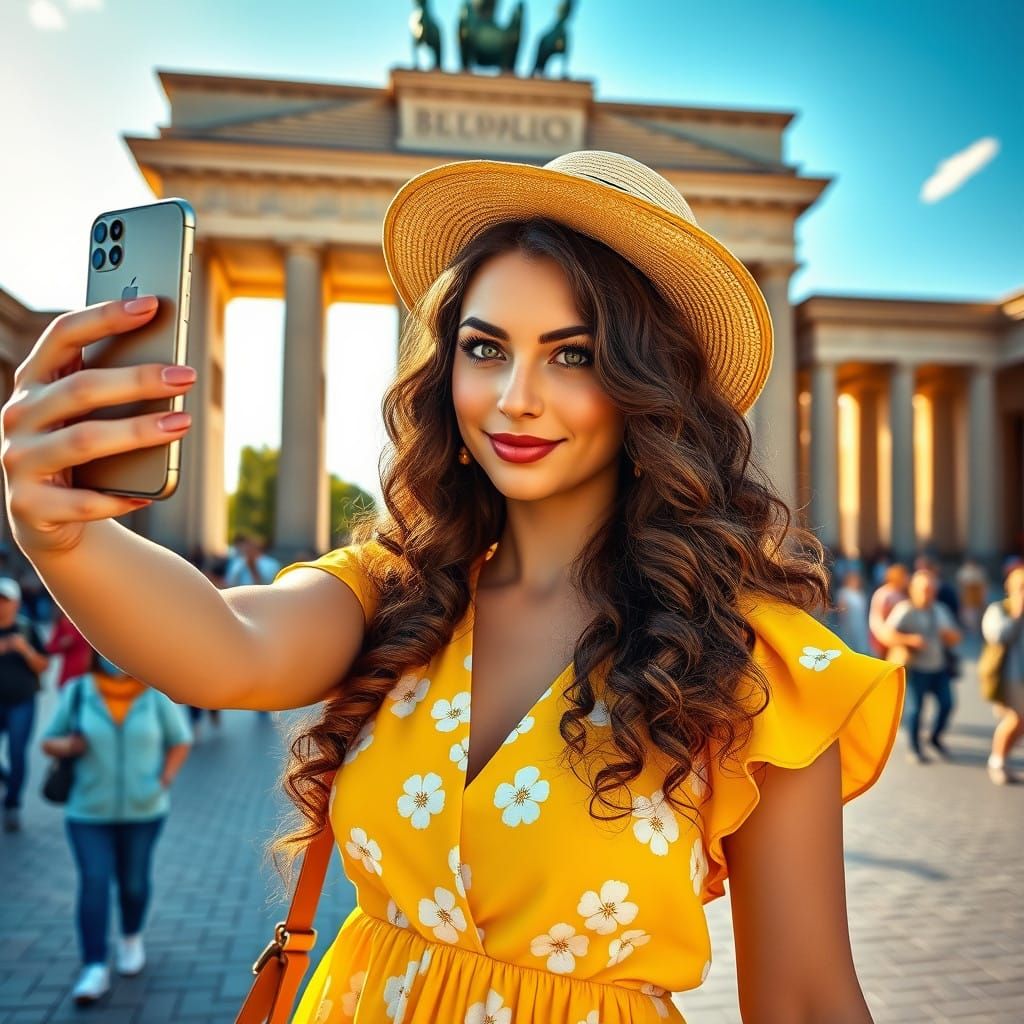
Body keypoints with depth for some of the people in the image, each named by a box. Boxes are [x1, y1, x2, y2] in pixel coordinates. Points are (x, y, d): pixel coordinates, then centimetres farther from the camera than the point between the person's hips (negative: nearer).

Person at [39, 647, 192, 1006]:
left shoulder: (156, 695, -7)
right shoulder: (76, 692, -6)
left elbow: (180, 742, 1)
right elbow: (48, 741, 1)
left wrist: (164, 780, -12)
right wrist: (66, 745, -21)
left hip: (142, 811, 0)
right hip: (87, 811, 0)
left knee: (133, 881, 12)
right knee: (93, 882, -8)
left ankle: (131, 938, 40)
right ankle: (94, 969, -1)